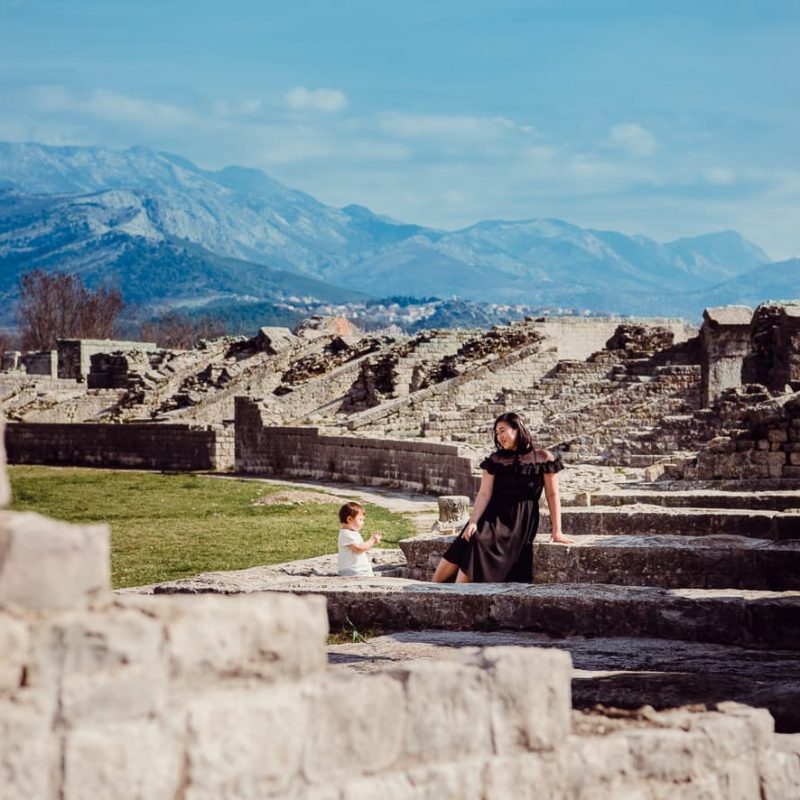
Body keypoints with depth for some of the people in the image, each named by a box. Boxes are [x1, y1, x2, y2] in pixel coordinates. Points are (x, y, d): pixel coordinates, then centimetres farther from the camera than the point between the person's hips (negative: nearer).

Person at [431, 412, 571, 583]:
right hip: (492, 516, 4)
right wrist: (473, 522, -13)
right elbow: (484, 493, 2)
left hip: (520, 523, -4)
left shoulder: (542, 459, 3)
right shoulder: (495, 460, 13)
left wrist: (556, 530, -1)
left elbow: (552, 495, 3)